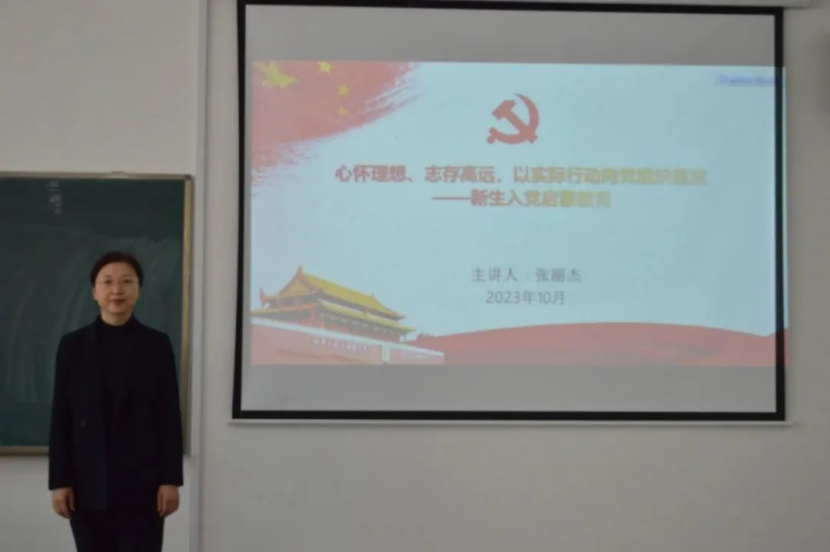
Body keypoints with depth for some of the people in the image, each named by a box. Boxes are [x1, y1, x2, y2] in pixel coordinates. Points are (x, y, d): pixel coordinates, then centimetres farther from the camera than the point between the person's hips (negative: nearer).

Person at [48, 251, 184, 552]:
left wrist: (170, 479, -6)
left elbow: (170, 416, 0)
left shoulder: (157, 345, 1)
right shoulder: (73, 345, 4)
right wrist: (59, 481, -2)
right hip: (88, 484, 2)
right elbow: (61, 418, 3)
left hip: (141, 483, -1)